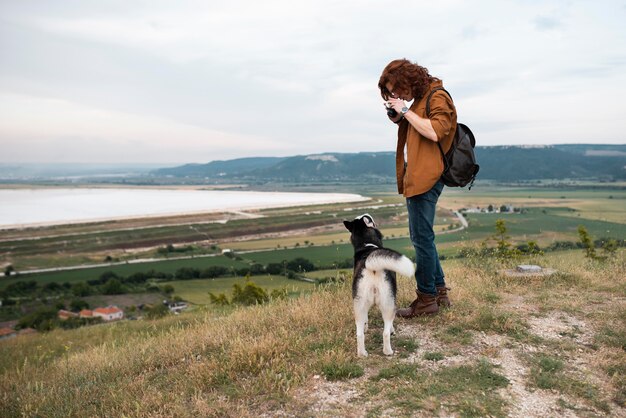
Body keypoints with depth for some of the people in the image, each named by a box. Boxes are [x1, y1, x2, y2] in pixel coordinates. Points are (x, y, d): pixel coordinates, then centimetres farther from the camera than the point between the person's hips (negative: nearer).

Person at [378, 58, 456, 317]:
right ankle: (439, 291, 24)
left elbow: (434, 131, -23)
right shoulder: (419, 100, 19)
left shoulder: (437, 97, -9)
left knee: (421, 238, -6)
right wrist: (399, 120, 6)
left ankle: (427, 298, 4)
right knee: (421, 237, 14)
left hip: (425, 178, -10)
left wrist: (406, 111, -17)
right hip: (415, 177, 10)